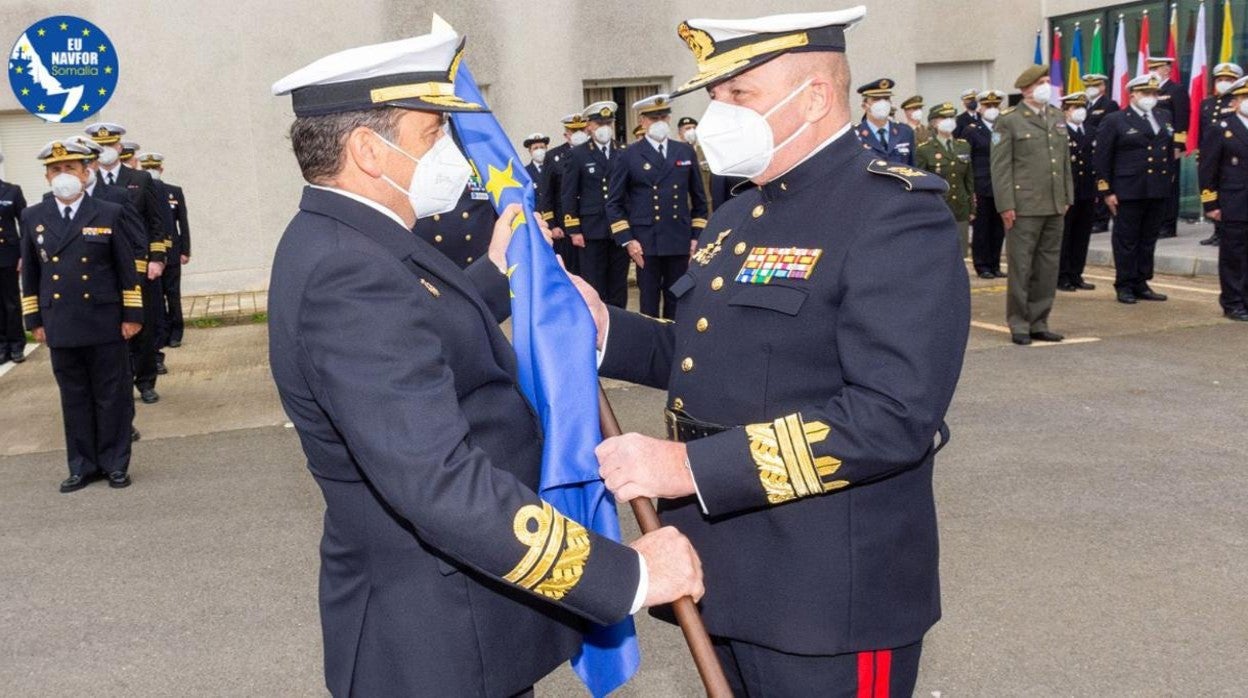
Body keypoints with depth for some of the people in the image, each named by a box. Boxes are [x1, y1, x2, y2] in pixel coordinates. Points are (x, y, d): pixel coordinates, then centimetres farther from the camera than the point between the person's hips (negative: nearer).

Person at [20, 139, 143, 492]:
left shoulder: (108, 214, -1)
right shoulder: (33, 218, 6)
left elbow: (127, 270, 0)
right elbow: (30, 274, 11)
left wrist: (132, 315, -3)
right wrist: (34, 320, 8)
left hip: (105, 325, -2)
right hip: (60, 327, 2)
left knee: (112, 397, 4)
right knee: (74, 399, 9)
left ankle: (115, 464, 15)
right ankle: (83, 466, 19)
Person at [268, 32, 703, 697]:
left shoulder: (339, 242, 4)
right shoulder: (350, 274, -28)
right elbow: (441, 485, -36)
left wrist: (497, 272, 16)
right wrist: (626, 572, -33)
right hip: (441, 637, -10)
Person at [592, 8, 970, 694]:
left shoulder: (894, 212, -17)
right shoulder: (738, 217, 11)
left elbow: (892, 416, -26)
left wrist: (692, 466, -27)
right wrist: (604, 327, 1)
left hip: (828, 600, -8)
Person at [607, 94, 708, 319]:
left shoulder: (686, 153, 10)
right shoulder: (629, 157, 2)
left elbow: (699, 199, 15)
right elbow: (614, 203, 2)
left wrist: (697, 236, 8)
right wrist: (627, 241, -7)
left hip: (680, 241, 3)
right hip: (646, 243, -2)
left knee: (677, 301, 8)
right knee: (649, 302, 2)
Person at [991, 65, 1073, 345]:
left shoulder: (1057, 118, 15)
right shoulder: (1009, 121, -3)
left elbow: (1065, 160, 19)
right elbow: (1000, 166, -7)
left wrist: (1067, 197, 13)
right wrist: (1005, 205, -13)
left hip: (1055, 207, 6)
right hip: (1024, 207, -6)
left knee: (1048, 267, 9)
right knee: (1021, 268, -1)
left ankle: (1039, 323, 18)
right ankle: (1019, 325, 8)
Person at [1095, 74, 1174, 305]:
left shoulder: (1165, 117, 14)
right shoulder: (1115, 121, -3)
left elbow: (1170, 149, 21)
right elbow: (1103, 159, -5)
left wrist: (1169, 175, 12)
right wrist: (1106, 191, -8)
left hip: (1158, 191, 5)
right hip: (1128, 191, -5)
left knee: (1148, 241, 10)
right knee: (1127, 241, 1)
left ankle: (1141, 284, 18)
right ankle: (1124, 286, 9)